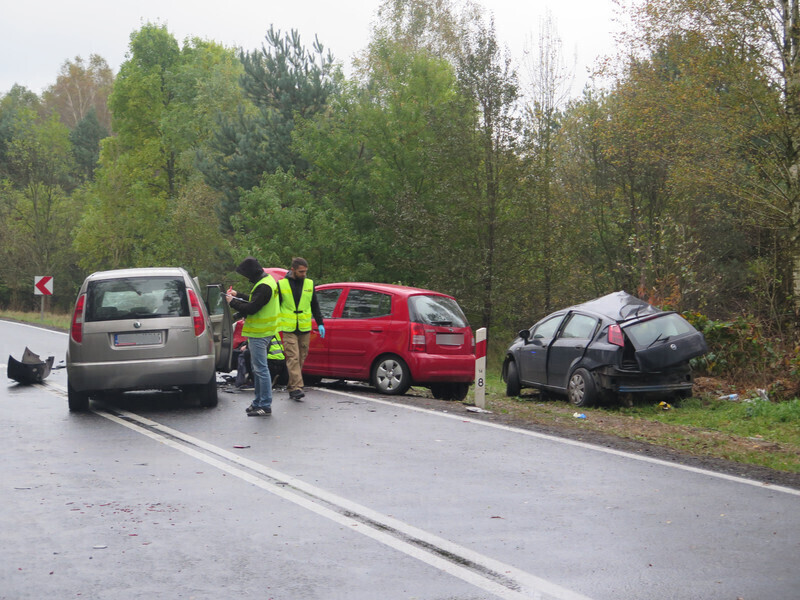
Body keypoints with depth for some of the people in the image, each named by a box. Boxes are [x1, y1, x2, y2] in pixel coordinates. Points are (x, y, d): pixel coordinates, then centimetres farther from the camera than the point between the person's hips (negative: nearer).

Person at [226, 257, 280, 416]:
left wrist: (232, 302, -11)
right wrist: (237, 295, 19)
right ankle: (258, 402, 25)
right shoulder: (266, 281, 13)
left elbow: (251, 308, -24)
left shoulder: (264, 287, -20)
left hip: (259, 334, -11)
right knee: (257, 368, 17)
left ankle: (265, 406, -6)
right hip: (259, 332, 11)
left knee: (261, 369, -8)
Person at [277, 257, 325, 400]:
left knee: (301, 359, 5)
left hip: (305, 329, 3)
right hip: (288, 329, -3)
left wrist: (320, 324, 9)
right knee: (293, 358, -12)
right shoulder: (281, 284, 1)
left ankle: (292, 388, 14)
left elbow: (315, 306, 15)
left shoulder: (309, 284, 9)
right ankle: (296, 388, -17)